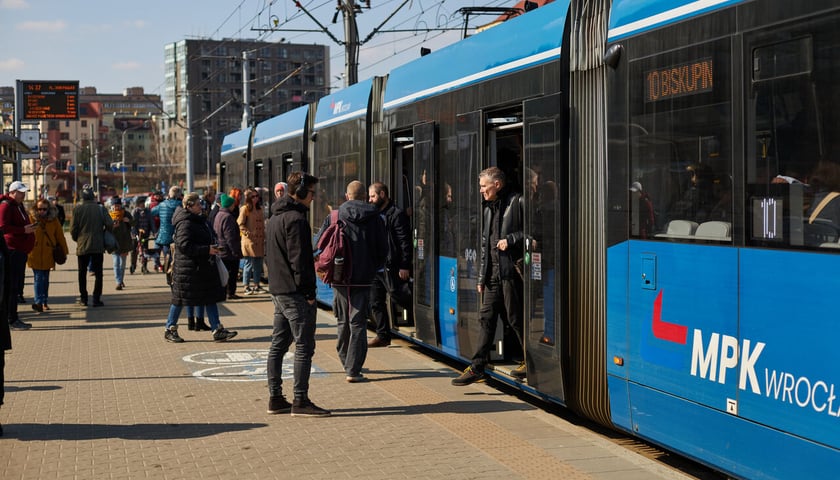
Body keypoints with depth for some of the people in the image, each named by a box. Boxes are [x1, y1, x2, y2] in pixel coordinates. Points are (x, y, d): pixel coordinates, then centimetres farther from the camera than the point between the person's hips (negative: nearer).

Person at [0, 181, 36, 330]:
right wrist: (23, 230, -21)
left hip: (21, 250, 10)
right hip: (13, 249, -10)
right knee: (12, 286, -9)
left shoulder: (19, 206, 20)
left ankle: (13, 318, 18)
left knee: (17, 285, 12)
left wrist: (29, 227, 16)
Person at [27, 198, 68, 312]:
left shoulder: (54, 220, 2)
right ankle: (39, 302, -12)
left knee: (45, 279, 11)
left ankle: (44, 302, 21)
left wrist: (64, 251, 7)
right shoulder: (32, 219, -3)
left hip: (48, 255, 2)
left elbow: (60, 236, 7)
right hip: (34, 254, -2)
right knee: (38, 278, -6)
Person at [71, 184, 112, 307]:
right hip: (98, 246, 0)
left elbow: (73, 228, -6)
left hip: (82, 246, 0)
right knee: (98, 273, 4)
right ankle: (96, 299, -1)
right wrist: (103, 237, 10)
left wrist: (76, 239, 12)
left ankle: (83, 299, 13)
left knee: (82, 273, 11)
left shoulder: (78, 209, -6)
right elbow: (109, 224, -8)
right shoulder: (100, 208, -3)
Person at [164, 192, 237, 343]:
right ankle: (170, 329, 14)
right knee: (180, 298, 1)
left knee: (211, 297, 5)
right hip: (187, 267, -10)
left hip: (202, 267, 10)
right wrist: (207, 250, -26)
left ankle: (218, 330, 5)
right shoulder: (185, 223, -17)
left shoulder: (198, 220, 14)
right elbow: (184, 245, -26)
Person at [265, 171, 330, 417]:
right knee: (304, 346, -6)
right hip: (295, 293, -10)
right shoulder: (296, 219, -15)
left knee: (278, 344, 12)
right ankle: (300, 401, -5)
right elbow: (299, 259, -19)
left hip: (277, 290, 10)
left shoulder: (275, 217, 16)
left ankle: (275, 398, 16)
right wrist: (309, 292, -15)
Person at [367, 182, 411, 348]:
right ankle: (383, 336, 17)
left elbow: (405, 242, -13)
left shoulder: (396, 214, -10)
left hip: (391, 268, -9)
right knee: (376, 303, 10)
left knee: (396, 297, -5)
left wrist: (405, 266, -18)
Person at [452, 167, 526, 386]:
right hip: (492, 273, 8)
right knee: (486, 317, 5)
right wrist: (481, 277, 18)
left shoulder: (516, 203, -7)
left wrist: (510, 240, -17)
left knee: (515, 318, -1)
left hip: (511, 270, -8)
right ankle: (477, 367, 6)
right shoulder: (489, 209, 17)